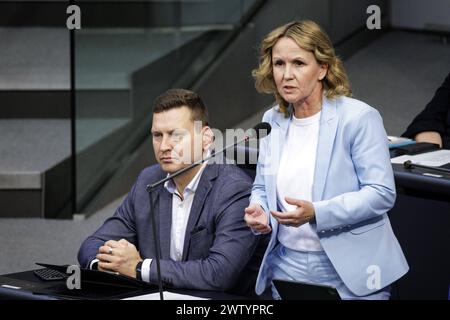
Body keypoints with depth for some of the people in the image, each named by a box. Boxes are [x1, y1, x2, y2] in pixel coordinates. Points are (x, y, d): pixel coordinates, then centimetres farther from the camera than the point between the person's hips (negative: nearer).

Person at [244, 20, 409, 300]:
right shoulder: (273, 120, 6)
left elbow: (382, 193, -16)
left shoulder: (359, 118, -12)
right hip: (287, 268, 5)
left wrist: (315, 213, -26)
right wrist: (259, 212, -8)